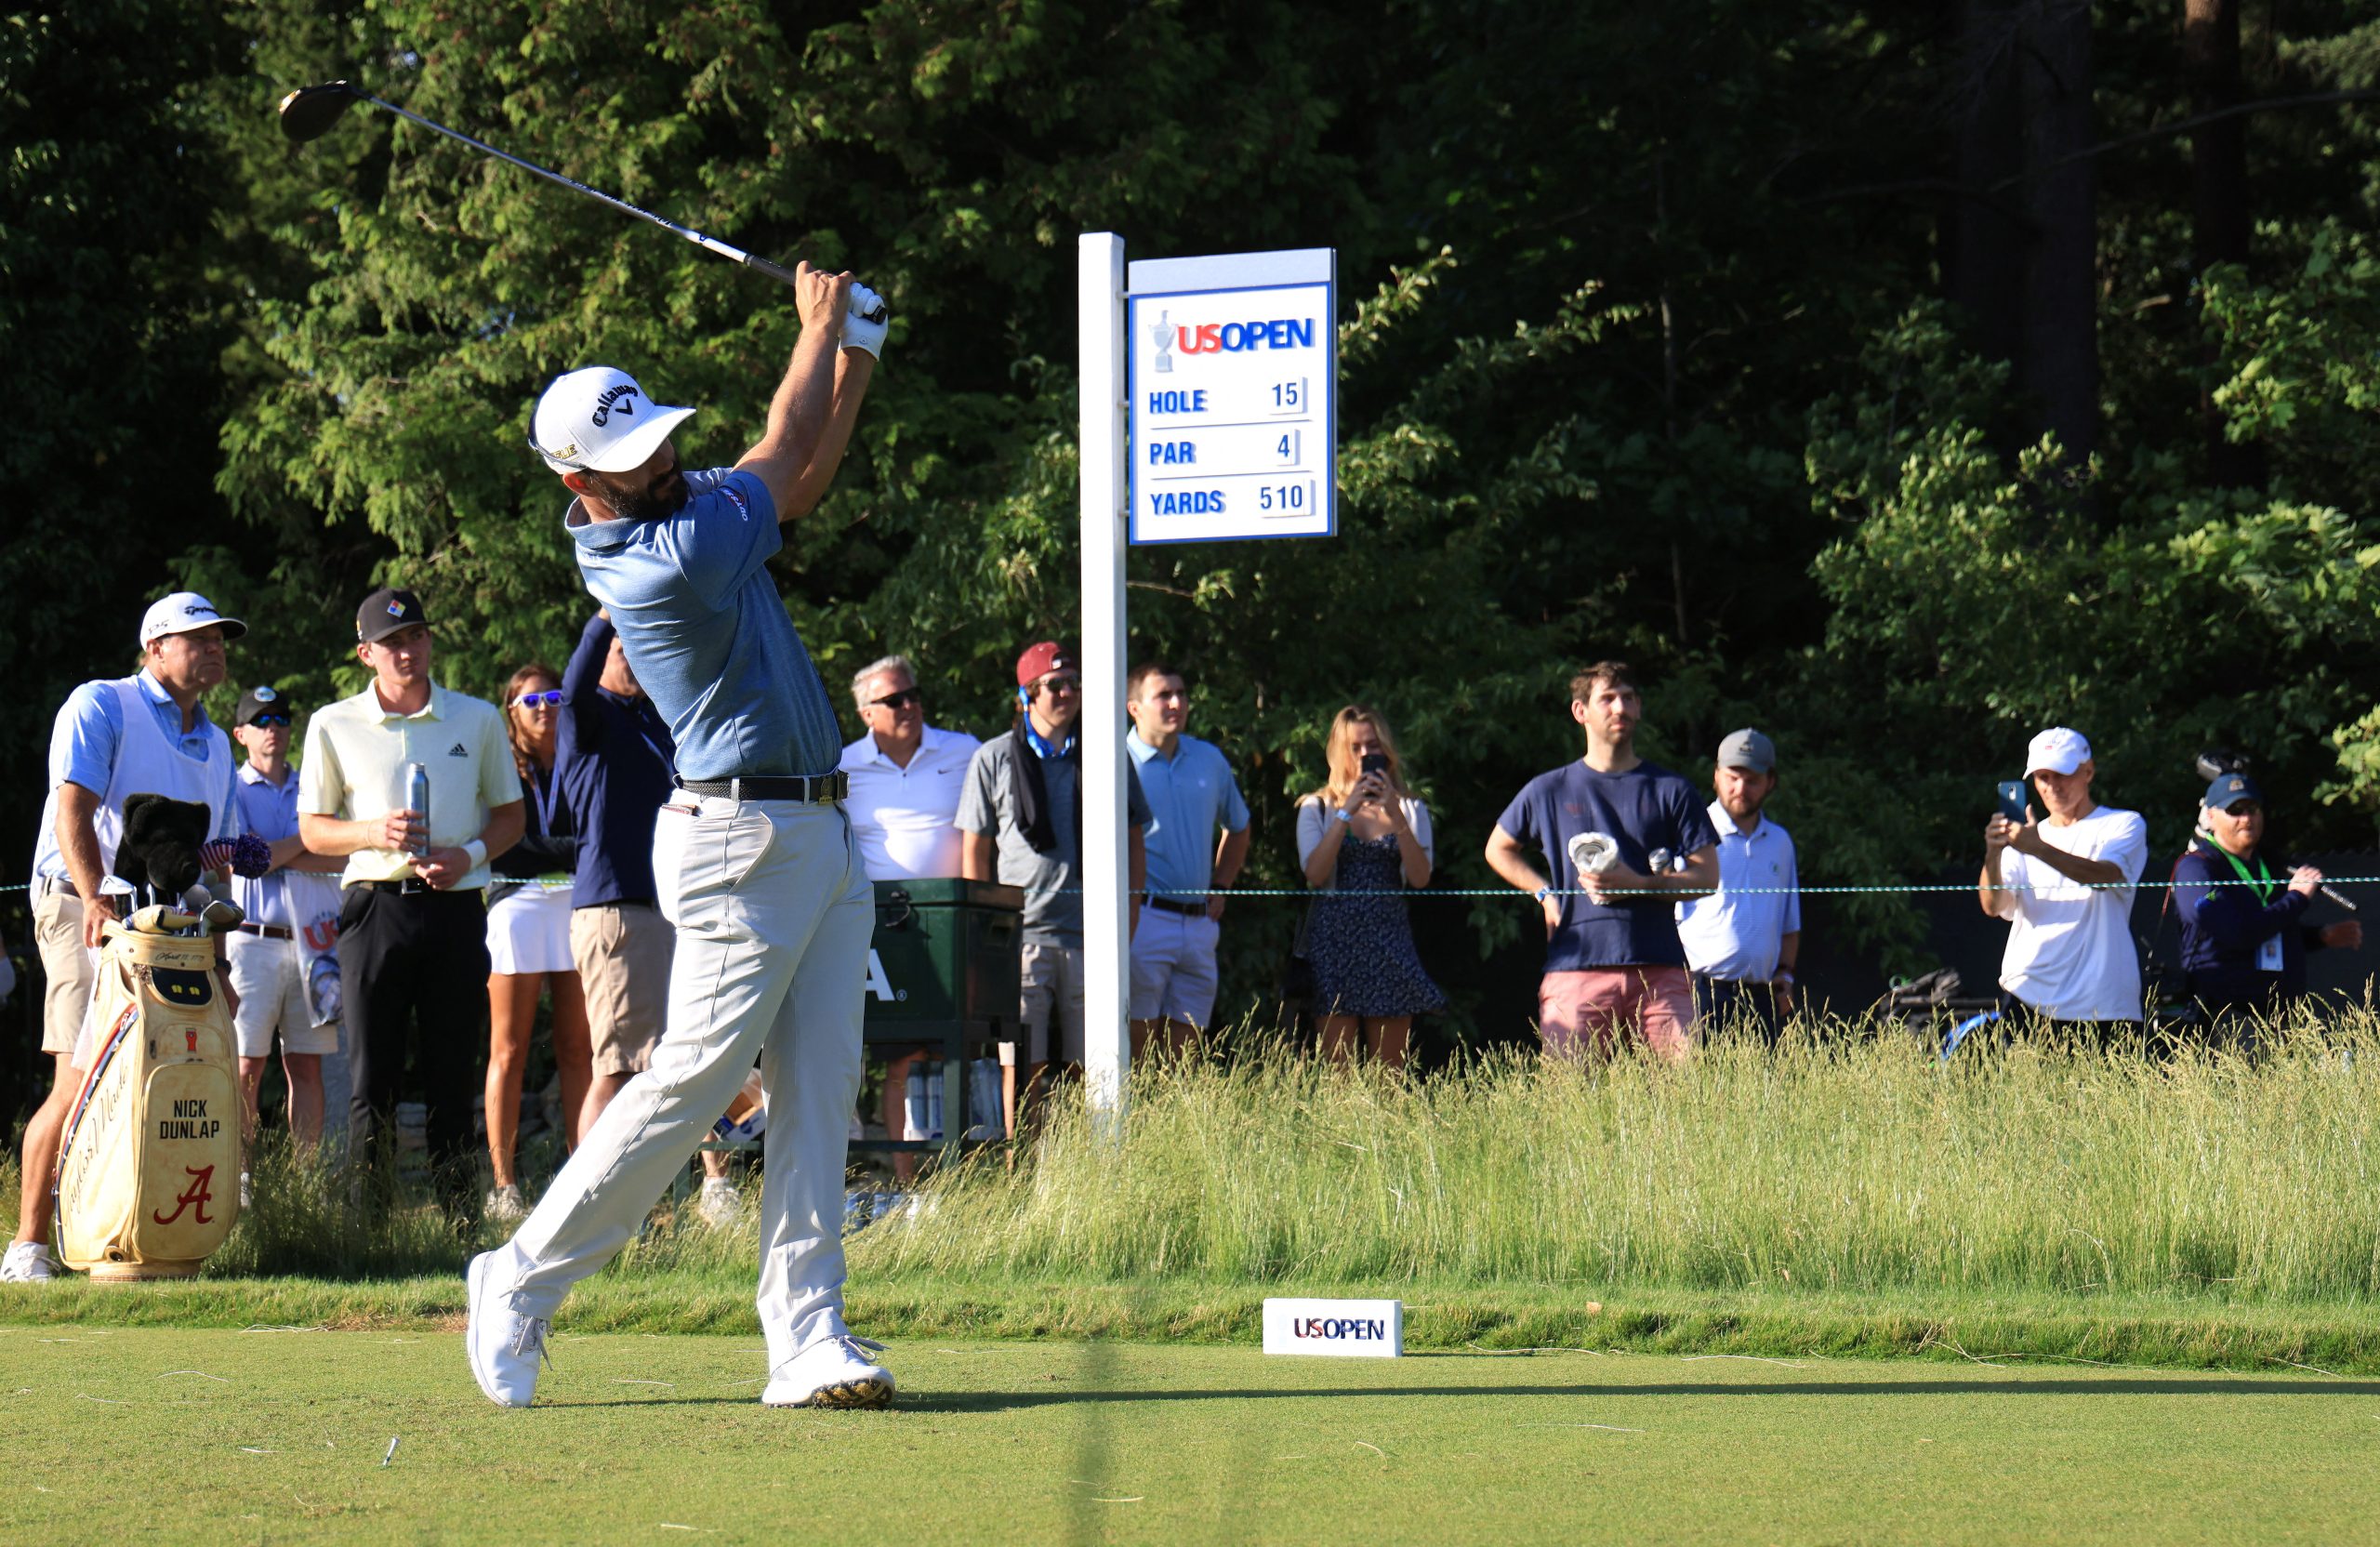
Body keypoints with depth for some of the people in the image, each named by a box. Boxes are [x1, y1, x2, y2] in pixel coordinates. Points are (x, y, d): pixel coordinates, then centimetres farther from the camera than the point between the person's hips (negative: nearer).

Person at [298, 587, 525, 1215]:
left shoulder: (478, 720, 11)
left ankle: (460, 1222, 0)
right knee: (372, 1079, -4)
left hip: (455, 907, 1)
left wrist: (468, 854, -4)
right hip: (375, 906, -1)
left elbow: (510, 814, 16)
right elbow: (313, 830, 10)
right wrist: (374, 834, -10)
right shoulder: (334, 726, 8)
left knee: (452, 1077, 0)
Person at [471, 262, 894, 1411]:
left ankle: (806, 1340, -3)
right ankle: (522, 1284, 3)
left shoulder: (676, 505, 8)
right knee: (692, 1078, -10)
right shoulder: (672, 560, -20)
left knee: (817, 1094, 1)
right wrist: (820, 323, 6)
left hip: (821, 837, 9)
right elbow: (780, 453, -9)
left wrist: (855, 353, 11)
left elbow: (797, 477, 23)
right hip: (744, 840, -9)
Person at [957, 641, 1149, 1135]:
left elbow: (1133, 840, 17)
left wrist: (1129, 912, 6)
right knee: (1021, 1066, -5)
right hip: (1022, 930, -1)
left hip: (1093, 930, 2)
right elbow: (975, 851, 9)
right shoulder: (995, 760, 9)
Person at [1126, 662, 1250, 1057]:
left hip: (1199, 920, 5)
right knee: (1135, 1047, -8)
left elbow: (1237, 827, 30)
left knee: (1184, 1050, 4)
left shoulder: (1209, 759, 13)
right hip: (1143, 919, -5)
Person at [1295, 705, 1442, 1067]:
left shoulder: (1409, 809, 12)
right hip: (1335, 938, -1)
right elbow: (1314, 873, -7)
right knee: (1336, 1066, -6)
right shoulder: (1318, 808, 9)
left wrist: (1397, 817, -12)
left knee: (1390, 1071, -1)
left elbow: (1420, 877, -2)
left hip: (1389, 939, 1)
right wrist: (1346, 813, -12)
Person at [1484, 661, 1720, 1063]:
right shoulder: (1549, 791, 12)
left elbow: (1707, 876, 7)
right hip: (1577, 968, 0)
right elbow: (1499, 850, 26)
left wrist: (1638, 884, -9)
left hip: (1660, 970, 0)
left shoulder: (1671, 790, 11)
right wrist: (1544, 893, 9)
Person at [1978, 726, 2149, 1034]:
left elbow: (2107, 876, -16)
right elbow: (1993, 906, 2)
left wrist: (2040, 849, -31)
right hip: (2028, 997, 3)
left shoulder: (2124, 825, 6)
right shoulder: (2025, 836, 18)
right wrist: (1993, 853, -18)